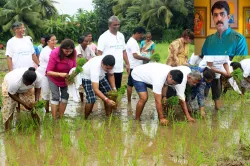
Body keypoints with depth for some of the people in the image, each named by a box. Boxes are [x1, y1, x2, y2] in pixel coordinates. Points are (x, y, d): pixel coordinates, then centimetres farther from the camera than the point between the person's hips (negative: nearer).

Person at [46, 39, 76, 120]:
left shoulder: (73, 53, -24)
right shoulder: (54, 54, -35)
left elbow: (74, 65, -10)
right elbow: (48, 72, -34)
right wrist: (60, 74, -48)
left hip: (66, 78, 4)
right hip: (54, 78, -4)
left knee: (65, 96, 3)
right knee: (56, 97, -10)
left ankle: (61, 118, 13)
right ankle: (54, 119, -6)